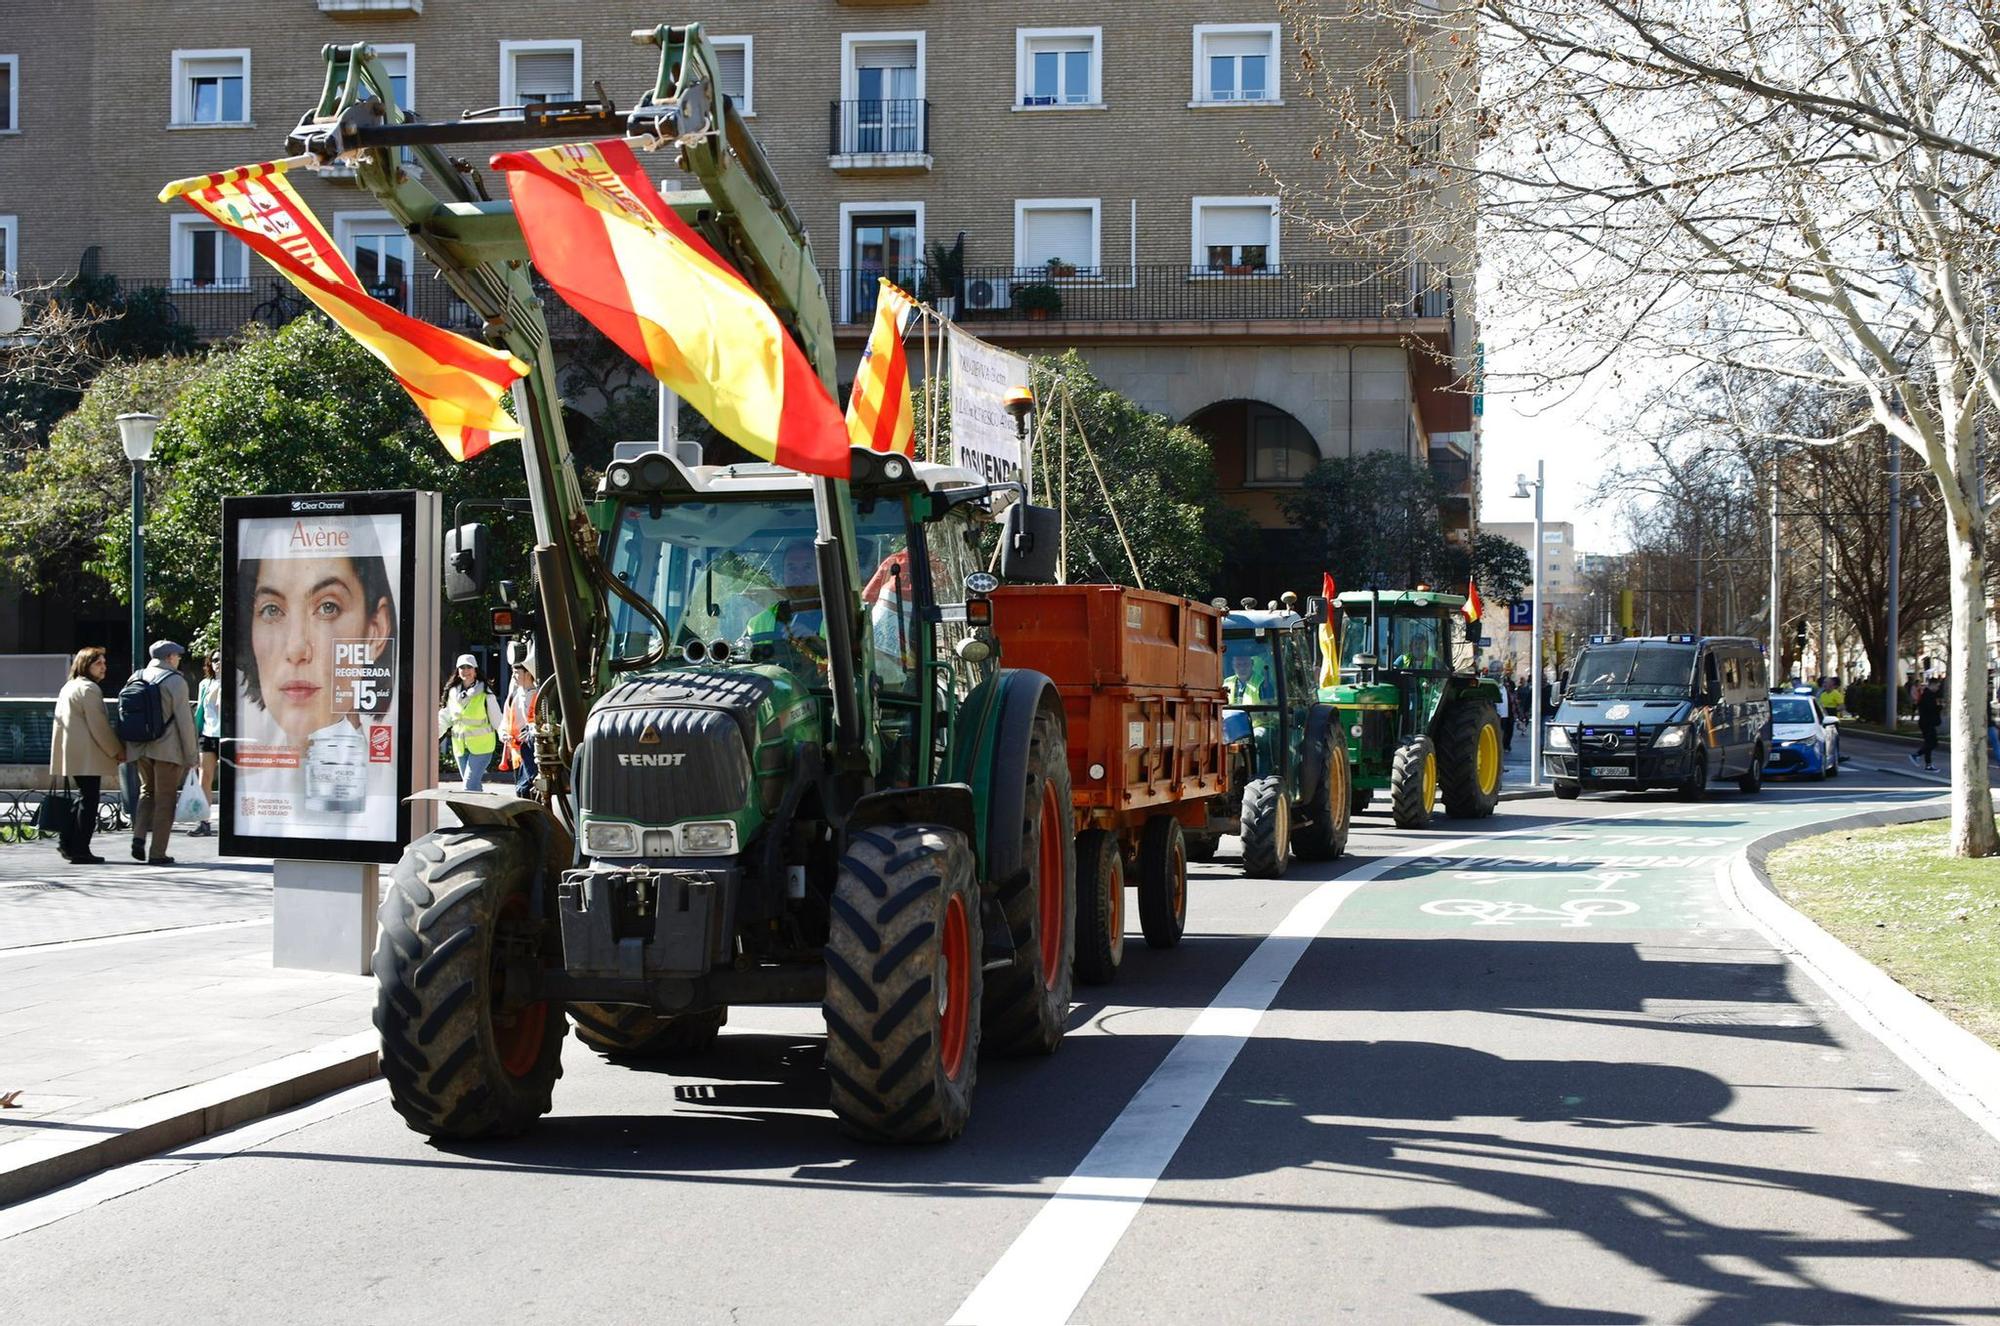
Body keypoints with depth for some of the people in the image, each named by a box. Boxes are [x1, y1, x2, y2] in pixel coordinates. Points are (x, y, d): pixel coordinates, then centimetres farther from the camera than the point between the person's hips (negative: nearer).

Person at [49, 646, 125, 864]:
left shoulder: (69, 687, 18)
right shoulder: (89, 689, -12)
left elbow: (61, 720, 22)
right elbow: (99, 726, -16)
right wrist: (118, 750, -7)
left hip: (73, 754, 10)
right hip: (88, 756, -10)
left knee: (84, 798, 18)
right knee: (88, 800, -5)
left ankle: (68, 843, 16)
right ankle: (80, 850, -5)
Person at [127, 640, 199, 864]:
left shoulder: (137, 678, 9)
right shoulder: (175, 681, -8)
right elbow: (184, 720, -11)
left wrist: (126, 748, 18)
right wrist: (191, 755, -6)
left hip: (140, 748, 5)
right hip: (167, 749, -5)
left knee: (147, 791, 21)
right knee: (165, 799, 2)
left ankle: (139, 836, 2)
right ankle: (157, 852, 3)